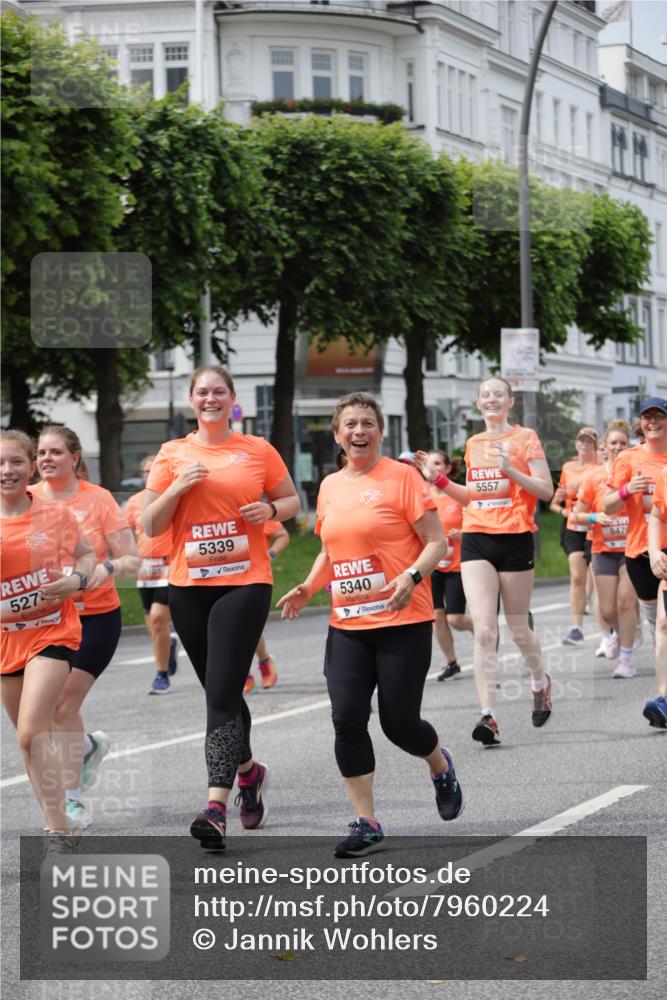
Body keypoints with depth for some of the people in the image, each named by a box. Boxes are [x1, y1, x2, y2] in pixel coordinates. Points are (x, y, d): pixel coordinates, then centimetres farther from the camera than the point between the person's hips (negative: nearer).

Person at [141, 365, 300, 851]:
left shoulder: (258, 451, 4)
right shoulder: (172, 454, 7)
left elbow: (291, 501, 16)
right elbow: (150, 526, 5)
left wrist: (271, 509, -6)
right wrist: (178, 487, -10)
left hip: (245, 583, -3)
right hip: (189, 587, 3)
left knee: (223, 693, -15)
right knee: (220, 692, 14)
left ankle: (217, 805, -22)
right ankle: (249, 771, 39)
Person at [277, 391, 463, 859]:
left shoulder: (402, 476, -6)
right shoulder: (330, 486, 11)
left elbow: (437, 542, -7)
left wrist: (411, 576, -25)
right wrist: (308, 587, 7)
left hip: (403, 622, -5)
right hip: (347, 625, 5)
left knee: (399, 722, -2)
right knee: (347, 719, -7)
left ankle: (442, 768, 33)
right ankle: (366, 824, 1)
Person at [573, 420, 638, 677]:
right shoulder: (594, 476, 0)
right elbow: (577, 515, 4)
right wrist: (595, 517, -15)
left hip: (632, 548, -1)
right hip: (604, 549, 2)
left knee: (626, 600, -14)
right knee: (607, 611, 2)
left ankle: (626, 659, -5)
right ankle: (616, 632, 38)